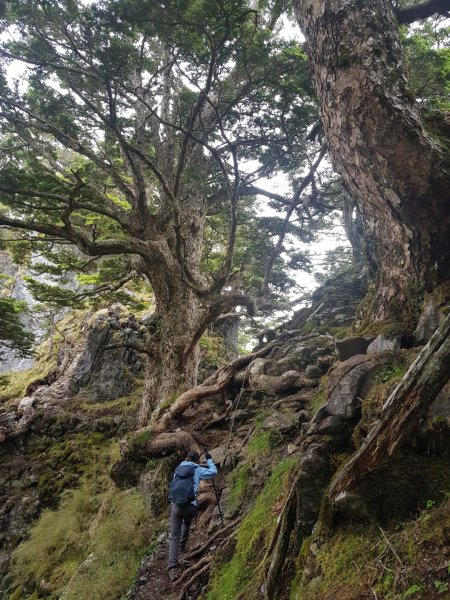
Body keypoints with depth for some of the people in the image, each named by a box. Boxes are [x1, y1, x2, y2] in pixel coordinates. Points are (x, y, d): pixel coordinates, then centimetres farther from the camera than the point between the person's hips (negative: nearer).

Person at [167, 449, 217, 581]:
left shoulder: (178, 469, 12)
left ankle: (173, 567, -7)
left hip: (176, 506, 2)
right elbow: (214, 472, 11)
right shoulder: (197, 470, 1)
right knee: (187, 523, 34)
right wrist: (209, 459, 25)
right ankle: (182, 546, 40)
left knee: (174, 537, 4)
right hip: (190, 506, -2)